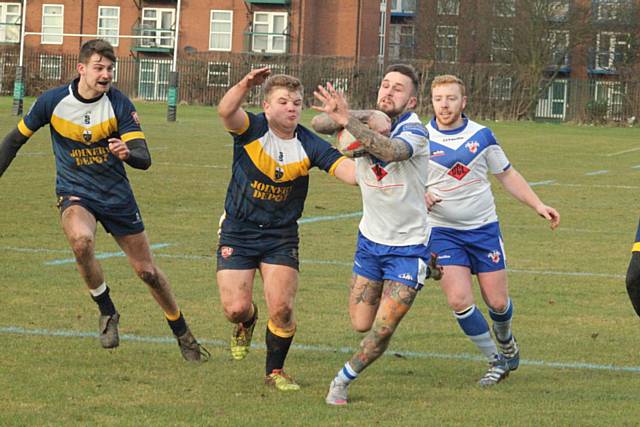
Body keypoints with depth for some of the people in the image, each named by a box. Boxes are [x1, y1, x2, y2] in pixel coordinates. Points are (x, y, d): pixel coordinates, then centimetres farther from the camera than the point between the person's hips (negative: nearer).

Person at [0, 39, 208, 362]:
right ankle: (107, 311, -12)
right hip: (75, 195, -1)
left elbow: (144, 159, -18)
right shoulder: (53, 102, -11)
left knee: (147, 271, 7)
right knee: (81, 239, -35)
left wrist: (127, 153, -41)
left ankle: (183, 335, 29)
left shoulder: (120, 105, -13)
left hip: (117, 197, 1)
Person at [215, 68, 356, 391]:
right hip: (238, 231, -1)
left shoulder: (309, 145, -7)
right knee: (235, 309, -7)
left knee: (282, 309, -10)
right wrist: (245, 85, -50)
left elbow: (344, 167, -19)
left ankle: (275, 371, 14)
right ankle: (247, 322, 33)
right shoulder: (251, 130, -12)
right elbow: (226, 112, -33)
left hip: (281, 237, 1)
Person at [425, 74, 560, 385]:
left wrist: (538, 205, 5)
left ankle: (505, 341, 36)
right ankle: (496, 361, 3)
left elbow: (507, 175, 13)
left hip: (484, 228, 1)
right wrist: (420, 196, -18)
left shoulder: (482, 135, 2)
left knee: (497, 302, 0)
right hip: (443, 231, -1)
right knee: (459, 300, -16)